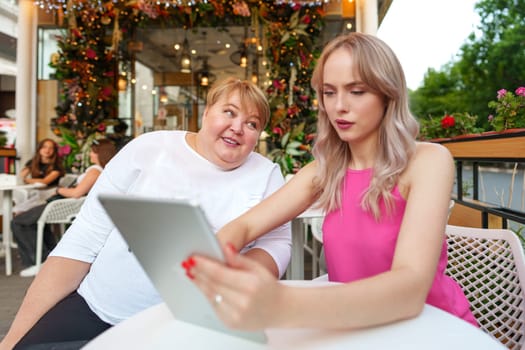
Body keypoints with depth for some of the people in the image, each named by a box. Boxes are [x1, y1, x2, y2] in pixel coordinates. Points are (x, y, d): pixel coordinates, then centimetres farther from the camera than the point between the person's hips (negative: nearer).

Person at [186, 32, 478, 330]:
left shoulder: (428, 161, -14)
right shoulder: (325, 170, -1)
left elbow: (411, 287, -28)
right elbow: (244, 225, -6)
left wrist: (283, 307, -42)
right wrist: (208, 263, -28)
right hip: (356, 327, 3)